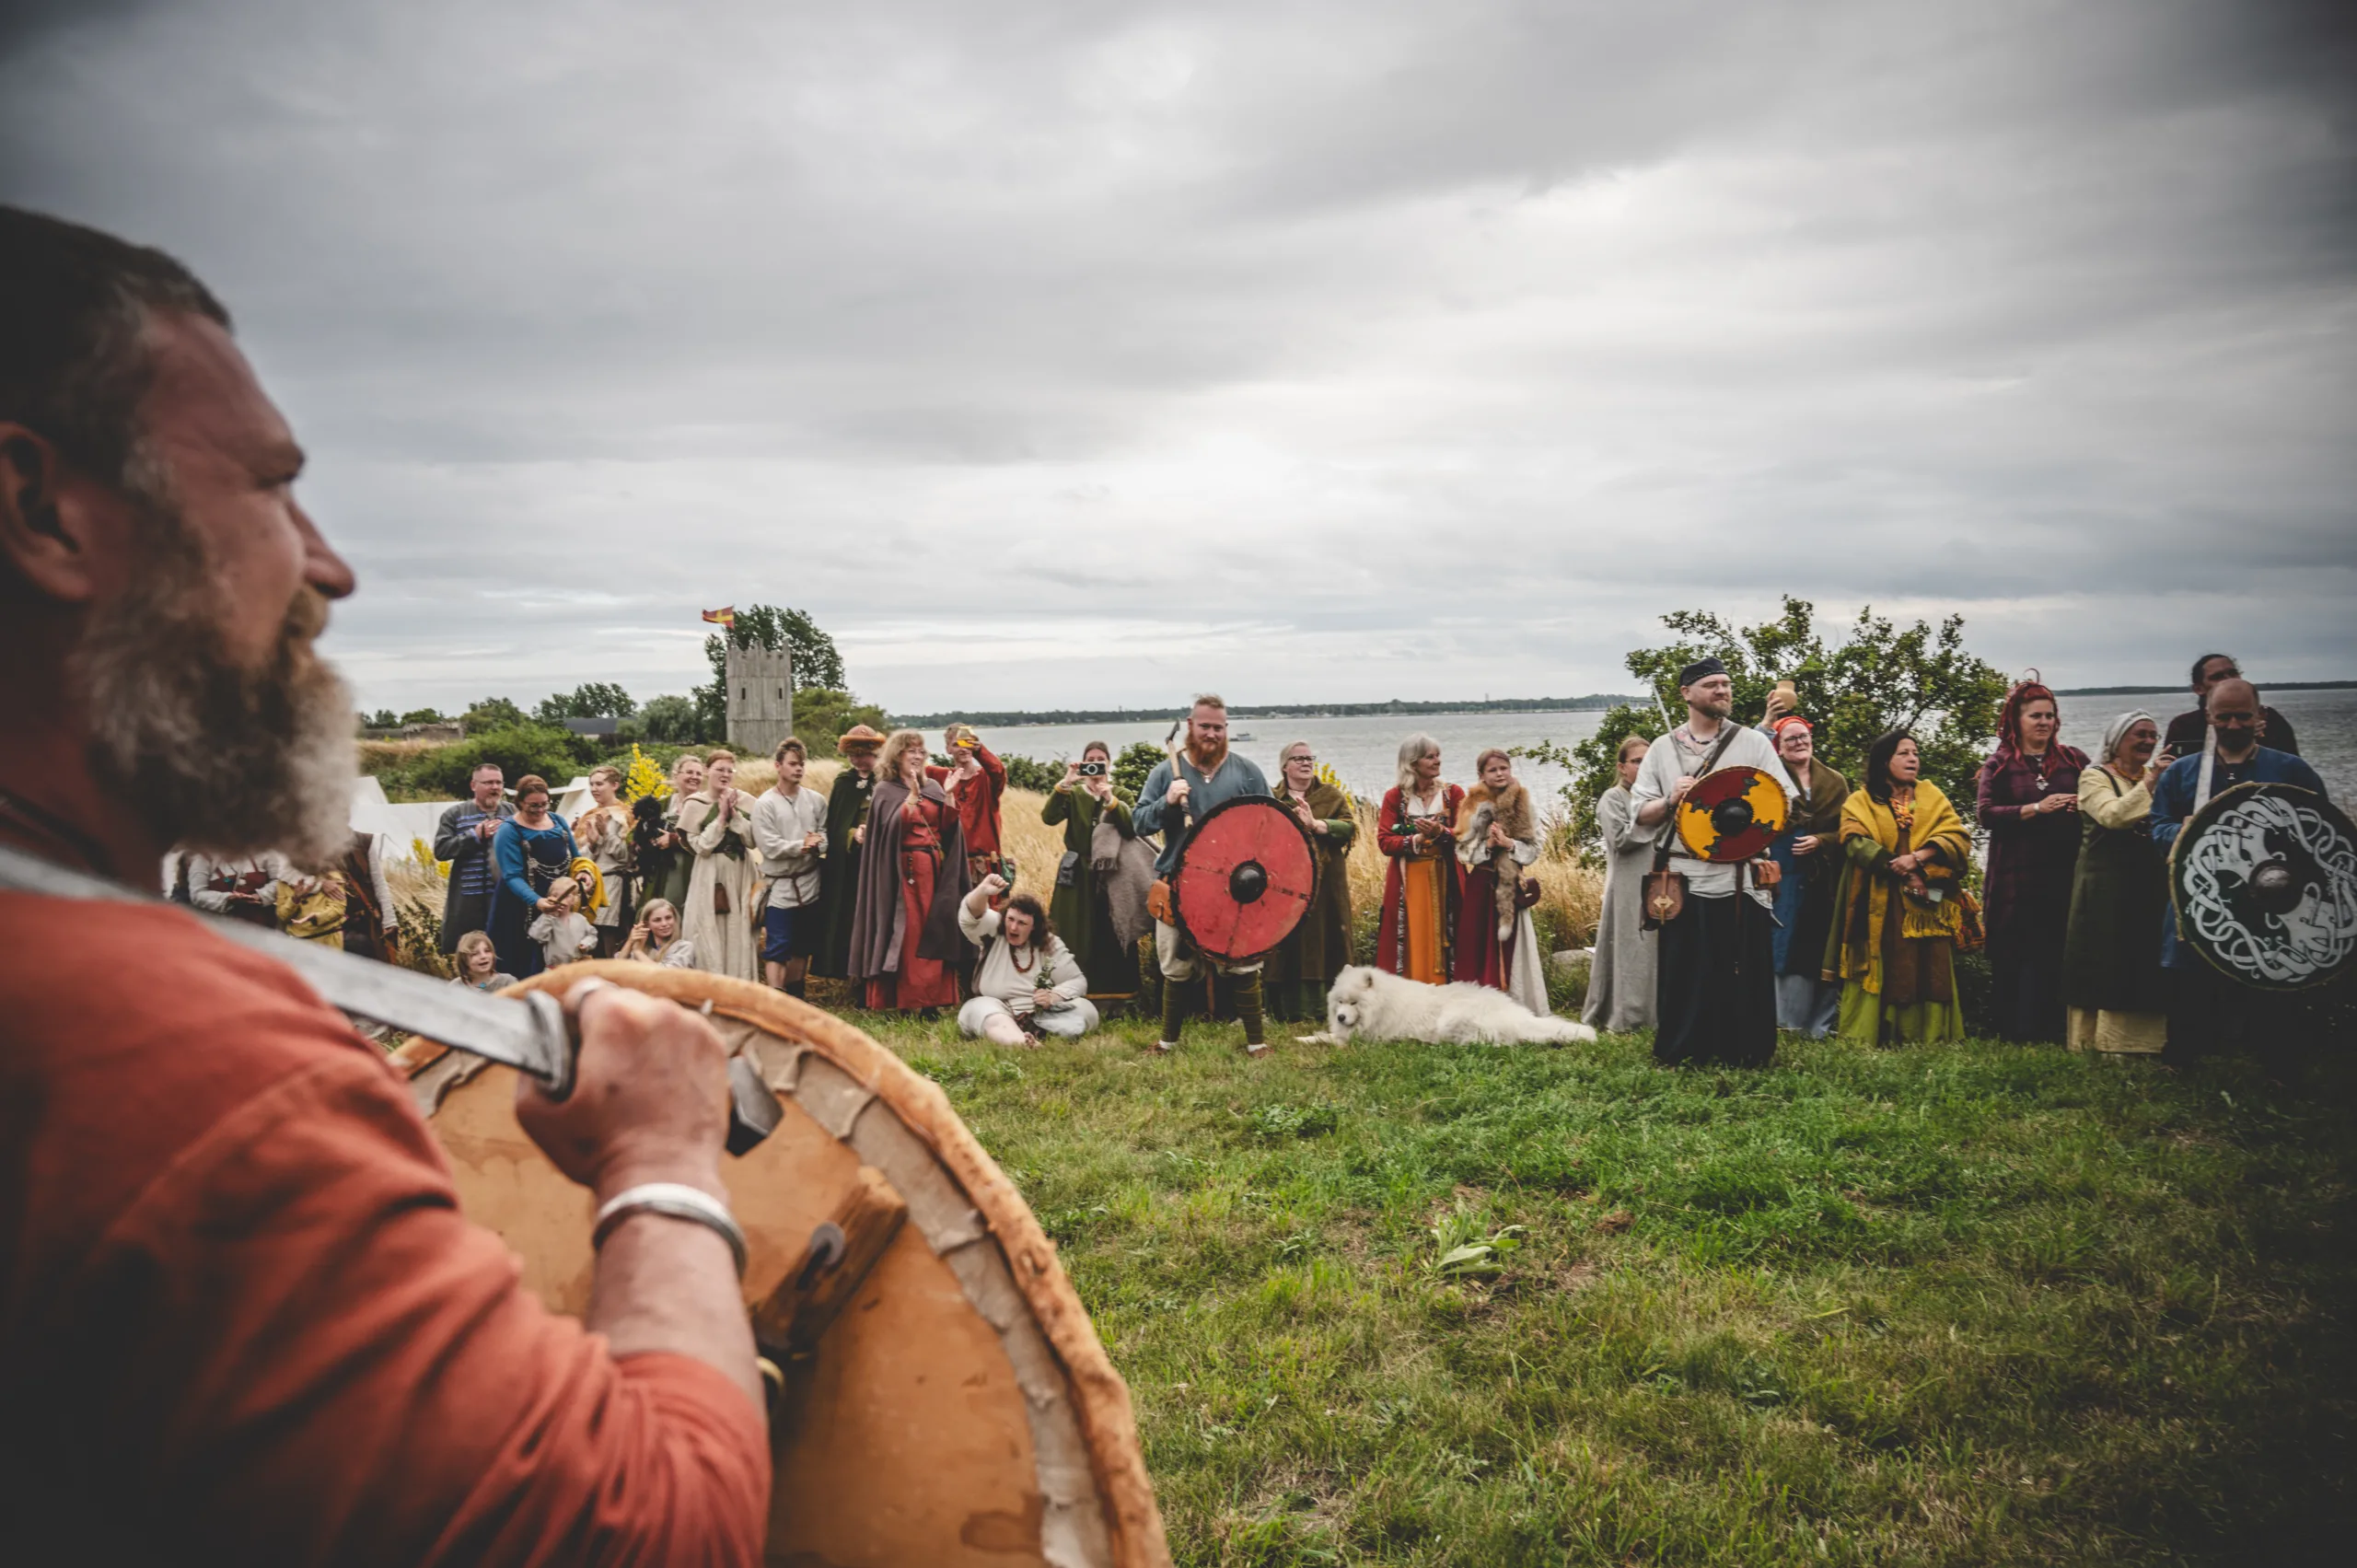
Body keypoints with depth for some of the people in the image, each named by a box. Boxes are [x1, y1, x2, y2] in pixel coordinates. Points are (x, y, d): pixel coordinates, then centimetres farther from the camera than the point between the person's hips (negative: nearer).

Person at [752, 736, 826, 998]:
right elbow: (769, 846, -11)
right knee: (777, 948, -6)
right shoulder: (764, 804, -4)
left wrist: (816, 845, -20)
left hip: (810, 884, 4)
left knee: (802, 946, 13)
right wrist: (801, 846, -16)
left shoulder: (816, 800, 7)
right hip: (780, 885, -4)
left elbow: (826, 837, 1)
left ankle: (794, 998, 24)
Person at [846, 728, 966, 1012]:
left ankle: (929, 1000, 6)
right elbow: (895, 826, -18)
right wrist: (913, 794, -26)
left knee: (933, 934, 2)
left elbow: (947, 827, 4)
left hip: (935, 869, 5)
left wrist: (949, 796, -8)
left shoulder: (933, 788, 14)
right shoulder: (886, 791, 0)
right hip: (905, 870, -4)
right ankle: (905, 1002, -1)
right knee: (907, 935, -6)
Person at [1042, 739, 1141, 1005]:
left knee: (1112, 937, -3)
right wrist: (1064, 783, -20)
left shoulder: (1121, 796, 7)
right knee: (1077, 938, -2)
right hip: (1078, 876, 0)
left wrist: (1110, 799, -22)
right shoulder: (1073, 794, 7)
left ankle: (1113, 994, 3)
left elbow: (1132, 830, -12)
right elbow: (1049, 818, -12)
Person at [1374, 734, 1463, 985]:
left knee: (1441, 944, 1)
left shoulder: (1453, 794, 6)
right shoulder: (1394, 796, 3)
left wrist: (1440, 832, -21)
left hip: (1444, 881, 1)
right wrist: (1417, 840, -18)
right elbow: (1384, 842, -5)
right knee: (1412, 945, -1)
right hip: (1407, 883, -1)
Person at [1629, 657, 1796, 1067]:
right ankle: (1678, 1049, 17)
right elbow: (1641, 814, 9)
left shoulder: (1752, 741, 6)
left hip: (1739, 877, -1)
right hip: (1681, 877, 1)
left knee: (1743, 969, 2)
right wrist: (1670, 800, -9)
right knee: (1683, 971, 4)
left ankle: (1746, 1051, 14)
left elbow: (1786, 802, 2)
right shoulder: (1663, 748, 10)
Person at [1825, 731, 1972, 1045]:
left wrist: (1918, 857, -16)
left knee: (1926, 970, -3)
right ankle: (1867, 1039, -6)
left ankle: (1928, 1037, -2)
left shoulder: (1933, 797, 17)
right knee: (1879, 970, -7)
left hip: (1927, 903, 2)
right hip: (1879, 907, -2)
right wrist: (1902, 871, -18)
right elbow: (1856, 843, -8)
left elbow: (1958, 837, 2)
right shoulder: (1860, 802, 9)